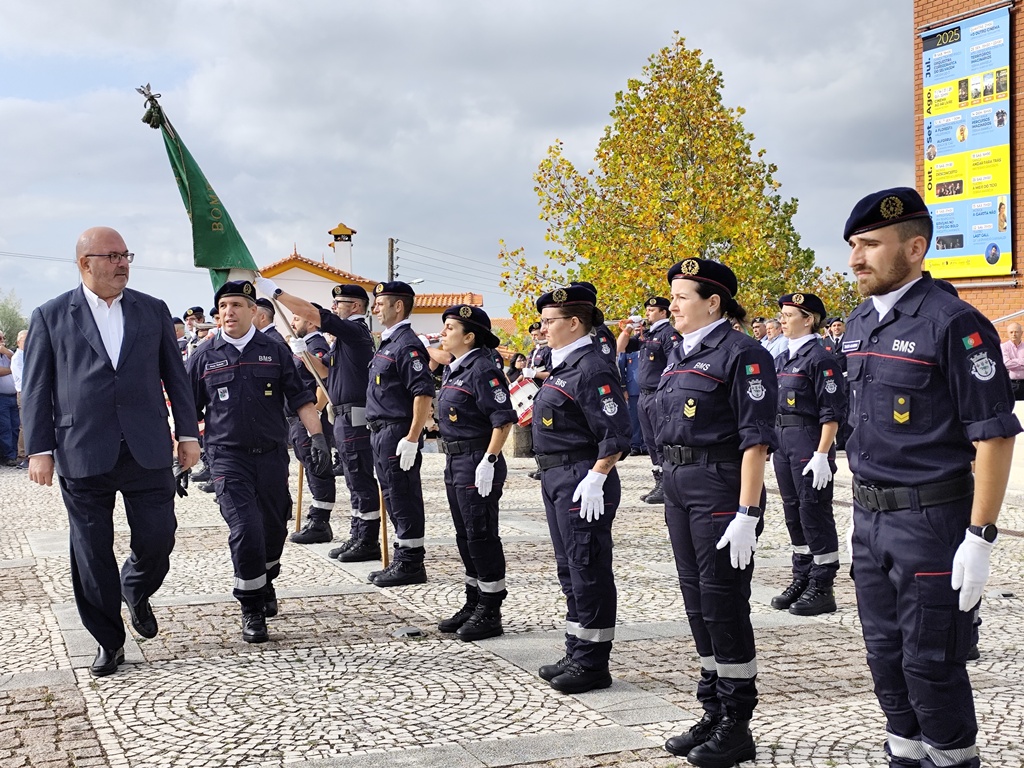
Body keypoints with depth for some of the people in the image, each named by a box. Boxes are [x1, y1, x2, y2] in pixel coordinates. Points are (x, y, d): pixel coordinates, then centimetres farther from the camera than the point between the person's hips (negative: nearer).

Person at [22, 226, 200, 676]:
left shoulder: (153, 311, 10)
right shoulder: (50, 317, 3)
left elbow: (175, 377, 12)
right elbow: (37, 390, 3)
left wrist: (188, 433, 7)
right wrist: (39, 449, -3)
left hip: (147, 451, 2)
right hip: (83, 454, -1)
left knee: (158, 538, 1)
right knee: (92, 554, 4)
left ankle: (136, 591, 35)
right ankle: (108, 641, 19)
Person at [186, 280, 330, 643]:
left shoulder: (274, 351, 5)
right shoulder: (204, 356, 4)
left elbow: (300, 398, 5)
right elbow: (187, 409, 9)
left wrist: (317, 436, -6)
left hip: (272, 454, 2)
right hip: (228, 456, -2)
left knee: (273, 530, 10)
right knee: (245, 531, -12)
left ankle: (265, 585, 38)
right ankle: (252, 611, 1)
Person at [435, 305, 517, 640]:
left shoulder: (482, 370, -16)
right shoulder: (453, 370, 14)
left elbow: (503, 419, -21)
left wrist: (488, 461, -25)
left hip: (477, 464, -10)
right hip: (455, 462, 10)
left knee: (481, 536, -3)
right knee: (465, 536, 15)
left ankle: (490, 613, 5)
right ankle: (474, 604, 26)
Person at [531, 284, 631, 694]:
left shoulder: (591, 369, -17)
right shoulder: (564, 365, 14)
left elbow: (616, 435, -21)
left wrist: (595, 479, -24)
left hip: (582, 481, -10)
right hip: (557, 478, 10)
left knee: (588, 571, -2)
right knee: (570, 570, 16)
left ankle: (593, 664, 7)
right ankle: (576, 654, 26)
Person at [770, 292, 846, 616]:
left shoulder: (820, 358, -12)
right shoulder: (782, 358, 14)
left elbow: (832, 413, -16)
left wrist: (822, 455, -21)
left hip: (809, 443, -9)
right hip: (782, 441, 9)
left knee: (814, 513, -3)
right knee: (793, 512, 14)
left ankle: (822, 588, 5)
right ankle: (802, 580, 25)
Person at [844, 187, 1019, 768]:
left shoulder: (954, 324, -15)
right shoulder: (861, 324, 10)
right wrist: (864, 510, 18)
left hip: (931, 519, -8)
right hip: (870, 518, 8)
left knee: (932, 665, 1)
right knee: (886, 656, 16)